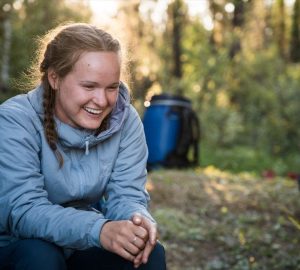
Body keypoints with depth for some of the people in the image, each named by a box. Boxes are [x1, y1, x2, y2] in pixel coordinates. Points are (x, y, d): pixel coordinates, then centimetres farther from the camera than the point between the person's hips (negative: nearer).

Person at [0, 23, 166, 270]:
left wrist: (139, 219, -37)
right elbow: (24, 210, -31)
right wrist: (99, 230, -47)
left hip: (85, 248, 3)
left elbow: (126, 195, -11)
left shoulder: (125, 120, -9)